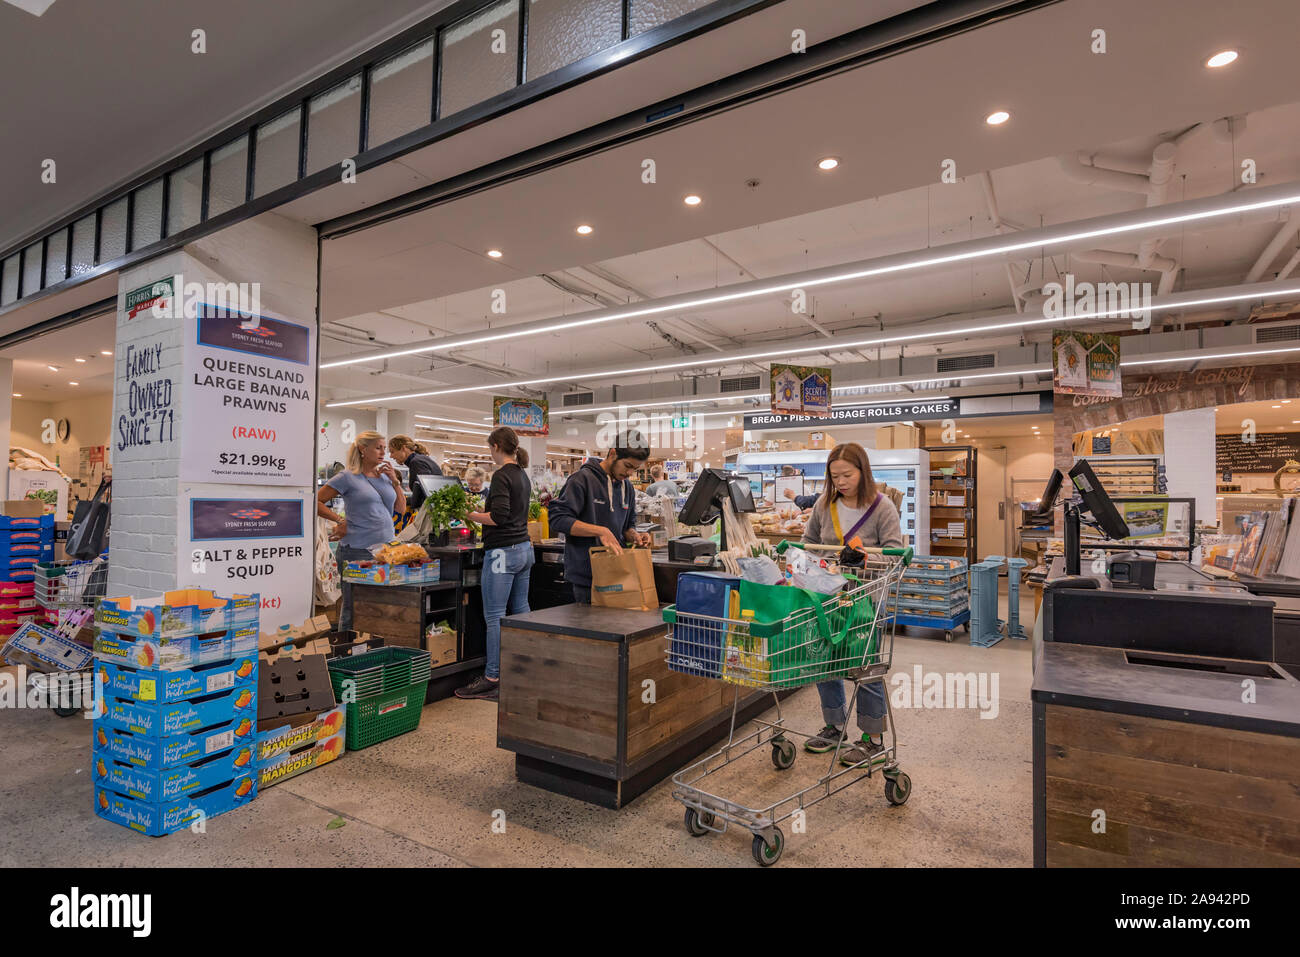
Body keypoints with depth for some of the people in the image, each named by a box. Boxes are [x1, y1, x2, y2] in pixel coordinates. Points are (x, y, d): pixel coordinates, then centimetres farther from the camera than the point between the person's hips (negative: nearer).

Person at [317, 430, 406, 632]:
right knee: (353, 608, 3)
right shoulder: (348, 477, -4)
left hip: (386, 548, 6)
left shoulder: (385, 476, 13)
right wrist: (340, 520, -10)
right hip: (357, 550, -6)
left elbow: (401, 508, 15)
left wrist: (395, 481, 5)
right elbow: (316, 502, -4)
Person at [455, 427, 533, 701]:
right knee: (520, 611, 14)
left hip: (503, 551, -9)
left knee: (494, 616, -4)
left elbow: (499, 516, -21)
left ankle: (491, 679, 2)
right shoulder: (522, 475, 14)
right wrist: (480, 511, 20)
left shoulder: (502, 475, -13)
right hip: (524, 548, 9)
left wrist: (471, 515, -8)